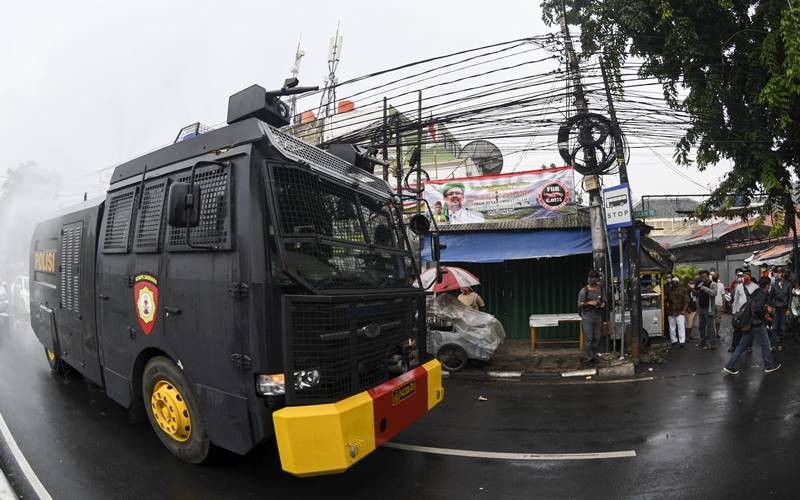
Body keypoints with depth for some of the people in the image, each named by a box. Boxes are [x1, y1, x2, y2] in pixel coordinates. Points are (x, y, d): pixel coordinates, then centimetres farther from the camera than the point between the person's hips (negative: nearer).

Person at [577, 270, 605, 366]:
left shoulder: (600, 289, 8)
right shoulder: (584, 290, -6)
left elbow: (604, 301, 18)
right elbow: (579, 305, -5)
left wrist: (602, 304, -5)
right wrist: (589, 303, -19)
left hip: (598, 317, 5)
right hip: (587, 318, -5)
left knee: (597, 338, 6)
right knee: (588, 338, -8)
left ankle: (594, 356, 20)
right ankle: (587, 358, -1)